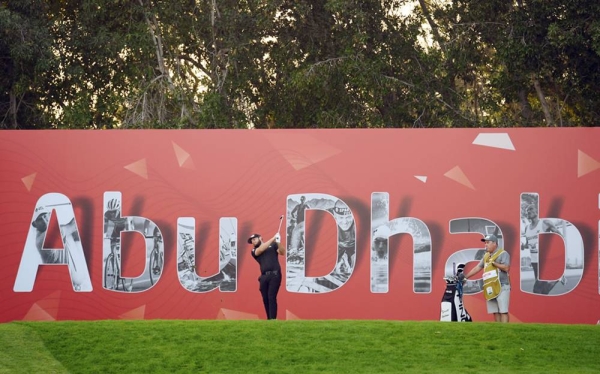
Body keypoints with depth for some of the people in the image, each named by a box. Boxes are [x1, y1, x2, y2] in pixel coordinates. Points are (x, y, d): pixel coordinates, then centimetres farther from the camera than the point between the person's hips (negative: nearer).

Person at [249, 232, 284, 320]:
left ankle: (273, 320, -15)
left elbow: (282, 252, -3)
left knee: (271, 297, -12)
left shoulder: (273, 245, 10)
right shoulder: (254, 251, 15)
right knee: (265, 299, 4)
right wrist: (273, 239, -10)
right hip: (264, 276, 4)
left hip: (275, 275, -4)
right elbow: (260, 250, -6)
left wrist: (278, 242, -21)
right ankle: (269, 319, 13)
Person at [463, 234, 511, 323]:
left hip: (502, 286, -8)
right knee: (495, 312, 6)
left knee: (503, 311, -13)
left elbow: (506, 268, -17)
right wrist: (465, 277, 17)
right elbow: (477, 268, 21)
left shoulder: (503, 254, -4)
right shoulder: (486, 256, 19)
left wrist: (493, 263, -14)